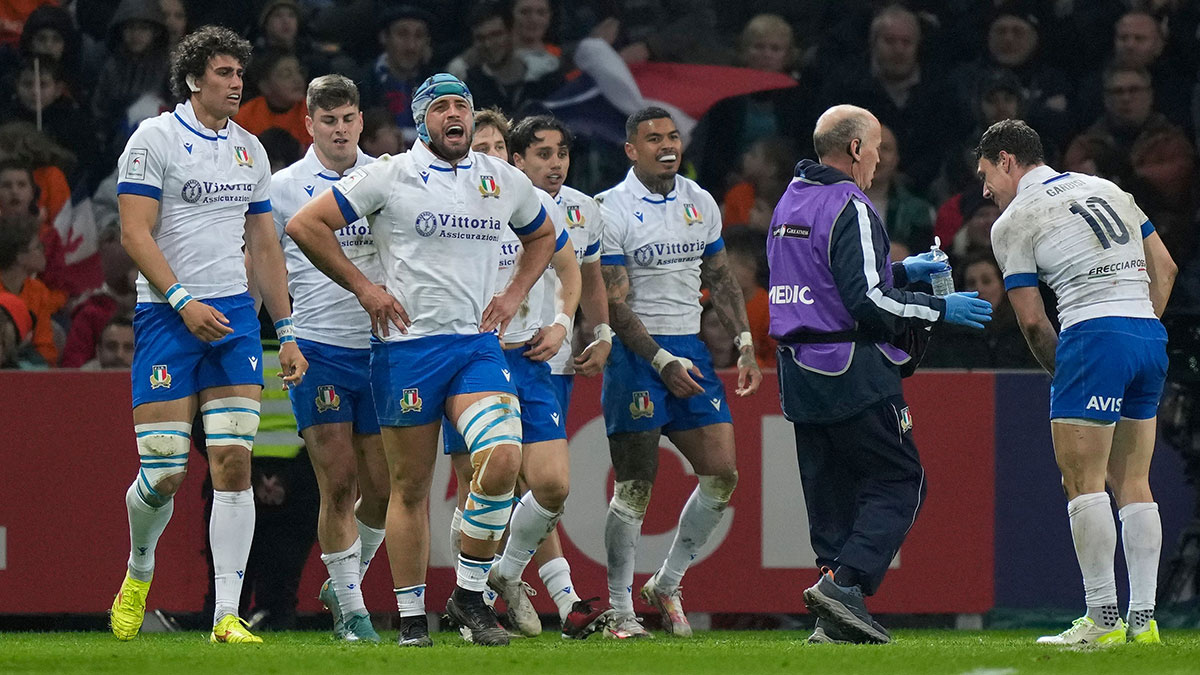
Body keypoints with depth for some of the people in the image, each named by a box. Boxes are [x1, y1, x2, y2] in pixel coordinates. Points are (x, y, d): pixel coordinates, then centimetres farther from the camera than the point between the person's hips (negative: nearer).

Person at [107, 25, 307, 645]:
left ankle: (227, 617, -9)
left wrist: (286, 332, 15)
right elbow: (135, 232, -11)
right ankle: (139, 570, 25)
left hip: (234, 315, 5)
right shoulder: (154, 139, -4)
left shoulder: (249, 149, 14)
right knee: (164, 473, -7)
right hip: (167, 315, -5)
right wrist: (183, 300, -21)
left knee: (233, 464, -7)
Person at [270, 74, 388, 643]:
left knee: (381, 489, 4)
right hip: (316, 349, -3)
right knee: (338, 485, -6)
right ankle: (351, 612, 1)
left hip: (381, 346, 3)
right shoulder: (286, 187, 1)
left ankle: (343, 583, 26)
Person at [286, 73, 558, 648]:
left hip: (478, 343, 3)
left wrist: (514, 295, 15)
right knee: (410, 487, 2)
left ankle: (469, 594, -4)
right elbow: (306, 225, -4)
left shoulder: (504, 180, 10)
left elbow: (542, 236, 30)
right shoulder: (389, 176, -3)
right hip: (408, 344, -3)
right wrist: (364, 288, -4)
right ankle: (412, 617, 13)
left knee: (502, 459, -19)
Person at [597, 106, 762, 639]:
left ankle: (666, 585, 14)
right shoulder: (612, 210, -9)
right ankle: (620, 610, 3)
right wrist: (662, 362, -17)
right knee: (635, 487, -5)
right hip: (637, 352, -6)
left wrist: (744, 345, 10)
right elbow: (614, 304, -12)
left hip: (690, 349, 6)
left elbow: (720, 280, 20)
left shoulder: (700, 203, 10)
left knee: (721, 475, -1)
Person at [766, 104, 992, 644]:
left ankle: (837, 619, 5)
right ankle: (845, 582, -18)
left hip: (799, 374, 9)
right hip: (852, 371, -9)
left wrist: (901, 271, 24)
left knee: (831, 493, 10)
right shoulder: (849, 207, -12)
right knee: (898, 482, -2)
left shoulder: (789, 204, 16)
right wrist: (940, 309, -8)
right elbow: (866, 301, -19)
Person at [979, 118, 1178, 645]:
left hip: (1095, 332, -7)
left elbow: (1031, 321, 0)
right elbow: (1164, 268, 20)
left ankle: (1102, 617, -9)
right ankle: (1142, 618, 6)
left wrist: (1062, 370, 13)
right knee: (1132, 481, 10)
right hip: (1151, 334, 7)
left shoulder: (1013, 222, 2)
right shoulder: (1108, 191, 21)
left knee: (1082, 480, -4)